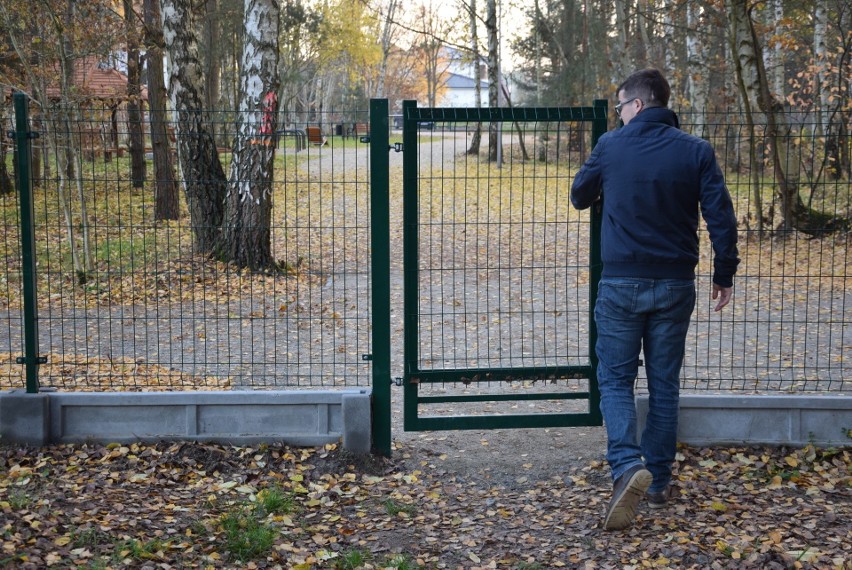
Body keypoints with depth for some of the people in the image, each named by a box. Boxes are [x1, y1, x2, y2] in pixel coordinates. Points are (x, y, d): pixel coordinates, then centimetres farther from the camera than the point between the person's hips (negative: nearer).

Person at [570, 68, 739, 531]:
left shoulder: (610, 147, -3)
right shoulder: (696, 151, -1)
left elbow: (579, 197, 11)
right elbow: (721, 217, -5)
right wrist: (724, 273, 5)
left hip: (622, 284, -2)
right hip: (675, 286, 2)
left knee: (615, 378, 5)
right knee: (664, 383, 13)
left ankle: (627, 465, -18)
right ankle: (658, 482, 19)